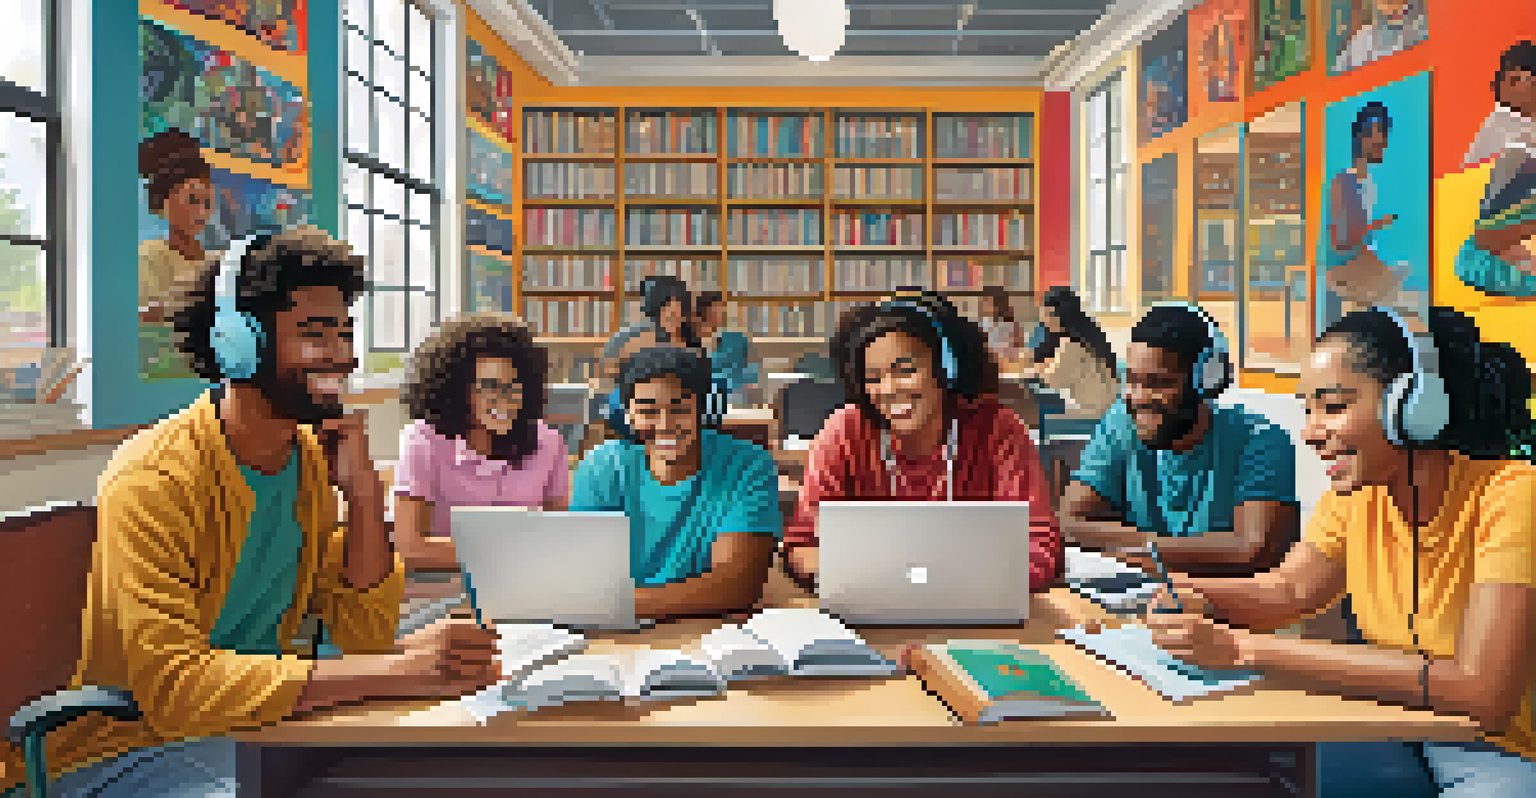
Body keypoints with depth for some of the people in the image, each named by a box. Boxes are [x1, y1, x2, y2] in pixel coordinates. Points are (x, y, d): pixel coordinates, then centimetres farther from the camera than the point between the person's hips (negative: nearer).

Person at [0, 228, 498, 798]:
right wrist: (396, 671, -39)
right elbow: (171, 686, -32)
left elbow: (364, 633, 1)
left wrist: (365, 495, -13)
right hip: (128, 748, -7)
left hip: (256, 730, 7)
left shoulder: (311, 458, 2)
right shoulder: (152, 478, -21)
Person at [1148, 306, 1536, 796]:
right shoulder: (1358, 492, -2)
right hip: (1408, 737, 6)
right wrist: (1187, 594, -20)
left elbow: (1480, 692, -31)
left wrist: (1247, 650, -34)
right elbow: (1288, 593, 4)